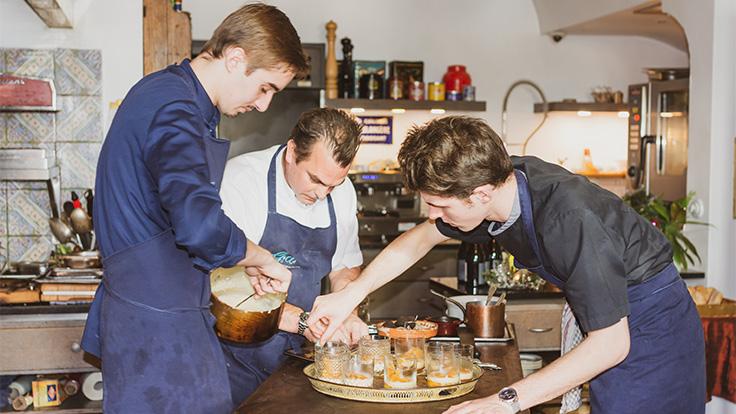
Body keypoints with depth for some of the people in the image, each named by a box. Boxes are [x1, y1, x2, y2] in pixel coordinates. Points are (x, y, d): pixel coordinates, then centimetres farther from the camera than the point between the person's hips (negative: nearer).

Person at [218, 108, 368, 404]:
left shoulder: (342, 192, 1)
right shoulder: (239, 182, -19)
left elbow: (345, 267, 16)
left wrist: (347, 313, -3)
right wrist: (301, 320, -27)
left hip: (294, 353, 5)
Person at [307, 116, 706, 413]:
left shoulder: (571, 219, -36)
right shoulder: (501, 180, -12)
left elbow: (610, 343, -31)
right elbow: (420, 237, 6)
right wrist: (349, 296, 1)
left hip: (650, 316, -7)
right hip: (602, 305, 7)